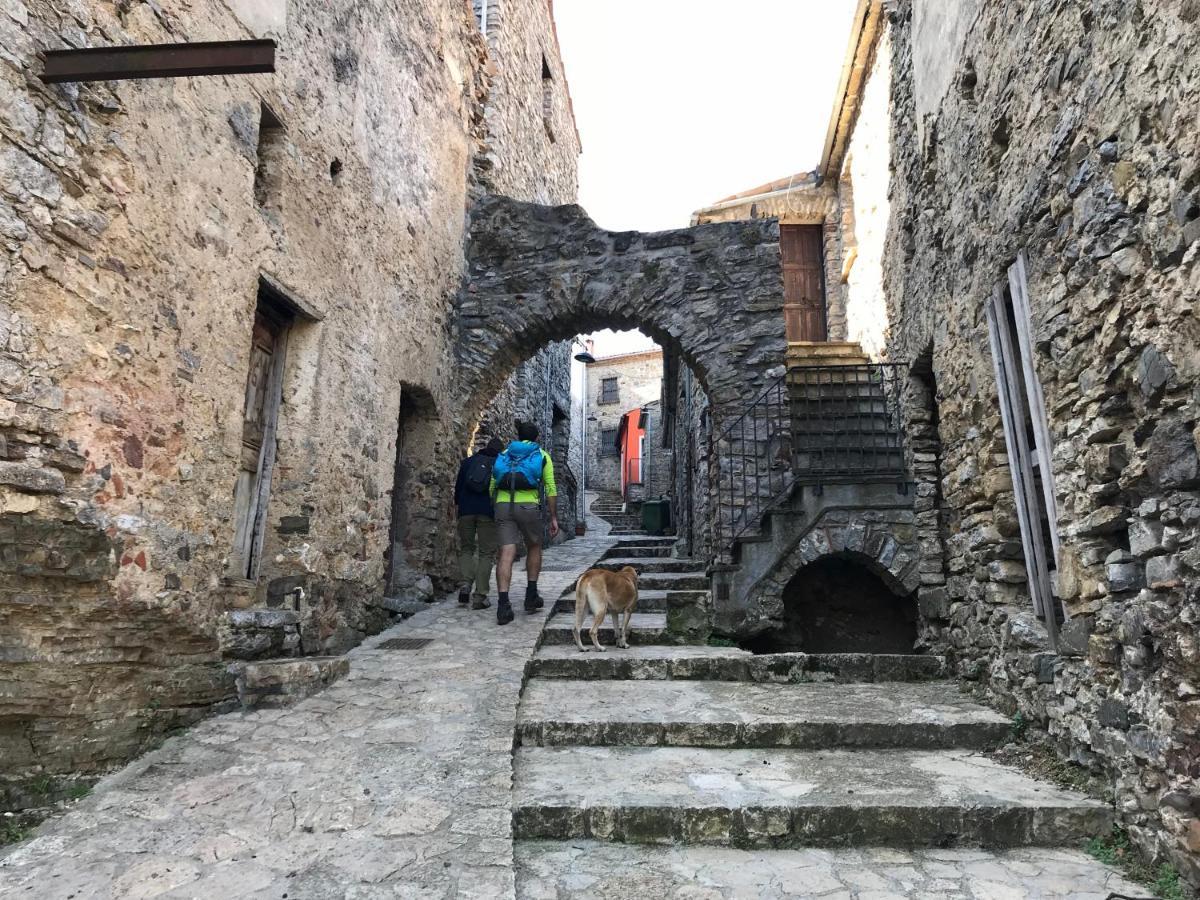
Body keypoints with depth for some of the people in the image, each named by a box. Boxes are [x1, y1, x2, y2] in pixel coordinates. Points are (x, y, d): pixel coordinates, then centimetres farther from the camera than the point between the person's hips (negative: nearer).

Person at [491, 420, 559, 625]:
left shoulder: (504, 454, 22)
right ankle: (531, 596, 20)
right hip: (528, 506, -2)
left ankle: (503, 604, -16)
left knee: (506, 553, -5)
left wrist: (494, 511, 23)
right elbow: (551, 489, 5)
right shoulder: (542, 456, 14)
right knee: (534, 548, 20)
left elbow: (492, 487, 16)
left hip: (503, 505, 2)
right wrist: (554, 517, 7)